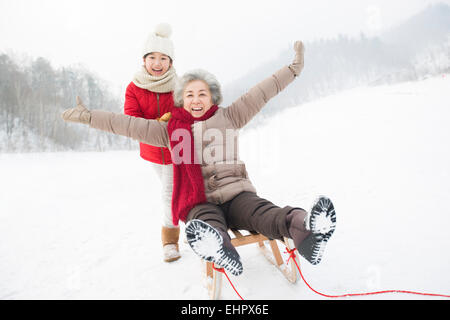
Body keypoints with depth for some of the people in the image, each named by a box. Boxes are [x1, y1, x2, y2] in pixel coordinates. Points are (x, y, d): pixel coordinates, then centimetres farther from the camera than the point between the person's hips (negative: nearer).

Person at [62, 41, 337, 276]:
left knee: (264, 213, -31)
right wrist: (87, 116, 14)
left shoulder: (228, 118, 15)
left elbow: (260, 94, 13)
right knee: (207, 224, -36)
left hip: (236, 193, 1)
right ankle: (222, 252, -67)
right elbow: (128, 125, 15)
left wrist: (294, 69, 13)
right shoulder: (171, 130, 15)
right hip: (200, 203, 0)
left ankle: (305, 229, -58)